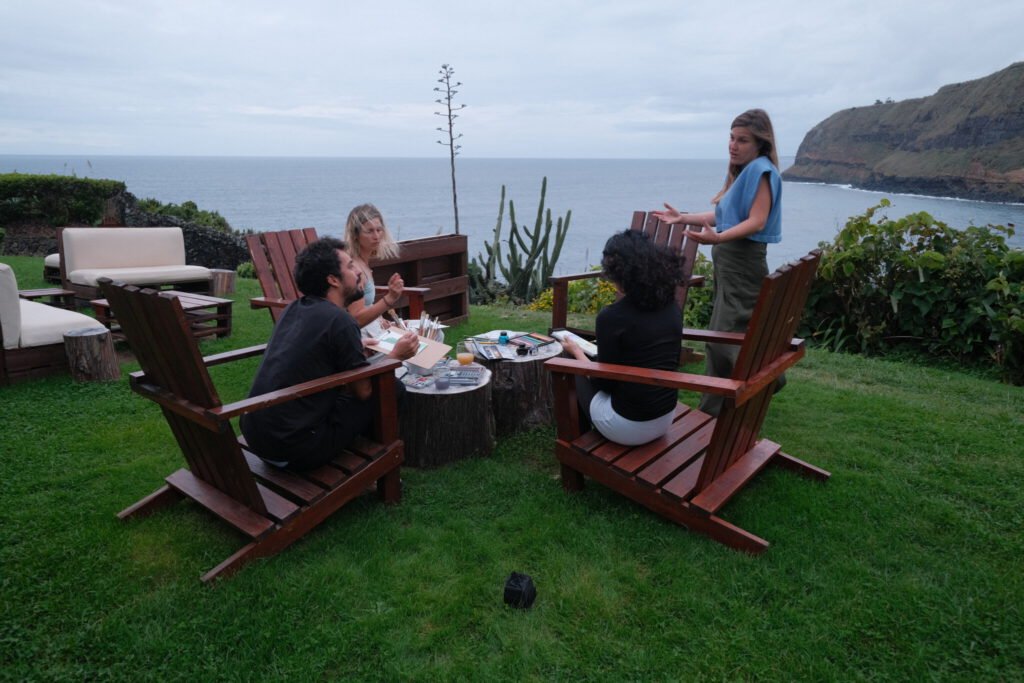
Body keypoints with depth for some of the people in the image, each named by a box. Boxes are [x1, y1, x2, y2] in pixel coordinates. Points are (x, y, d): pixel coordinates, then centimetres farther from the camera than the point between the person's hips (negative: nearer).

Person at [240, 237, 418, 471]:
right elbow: (364, 390, -8)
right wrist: (395, 356, 5)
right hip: (295, 449, -8)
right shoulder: (339, 320, -16)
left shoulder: (293, 309, 7)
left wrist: (356, 348, 28)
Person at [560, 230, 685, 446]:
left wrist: (577, 352, 6)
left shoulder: (612, 316, -20)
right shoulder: (673, 308, -2)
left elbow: (604, 382, -11)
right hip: (666, 419, 6)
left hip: (628, 427, -6)